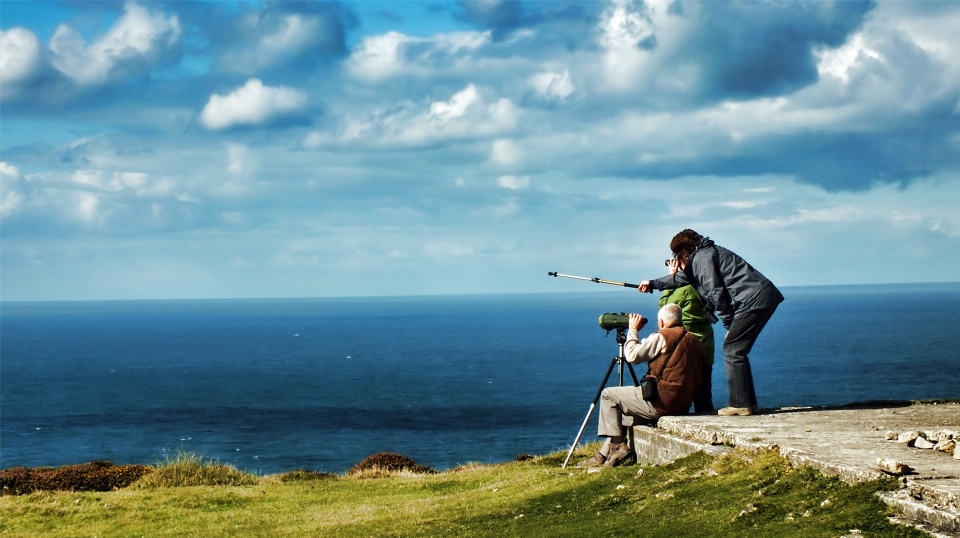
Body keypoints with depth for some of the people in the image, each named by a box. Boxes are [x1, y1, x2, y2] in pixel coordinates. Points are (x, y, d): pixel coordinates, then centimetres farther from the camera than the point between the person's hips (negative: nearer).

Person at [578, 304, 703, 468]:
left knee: (608, 395, 5)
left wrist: (633, 330, 4)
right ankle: (605, 454, 23)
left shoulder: (662, 337, -11)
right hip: (683, 405, 9)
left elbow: (632, 355, -12)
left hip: (662, 402, -9)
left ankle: (618, 445, 3)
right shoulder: (694, 341, 12)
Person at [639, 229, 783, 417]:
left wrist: (728, 323, -7)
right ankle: (748, 402, 14)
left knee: (732, 351, -7)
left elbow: (716, 292, -14)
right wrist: (653, 284, 49)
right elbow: (682, 277, 40)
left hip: (754, 300, -10)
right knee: (737, 352, 14)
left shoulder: (702, 257, -5)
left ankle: (740, 404, -9)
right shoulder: (703, 256, 25)